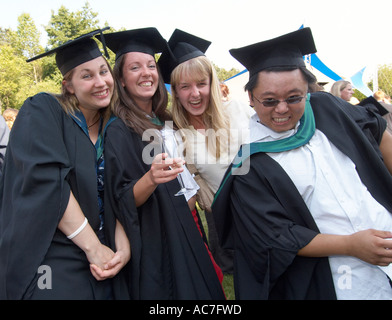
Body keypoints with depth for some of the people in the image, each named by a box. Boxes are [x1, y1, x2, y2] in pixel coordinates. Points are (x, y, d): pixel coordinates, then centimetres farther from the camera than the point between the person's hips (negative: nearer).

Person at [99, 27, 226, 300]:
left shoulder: (166, 122, 7)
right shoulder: (119, 131, -13)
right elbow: (122, 200, -18)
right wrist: (151, 178, -36)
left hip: (187, 233, 7)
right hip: (154, 244, -6)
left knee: (201, 288, 17)